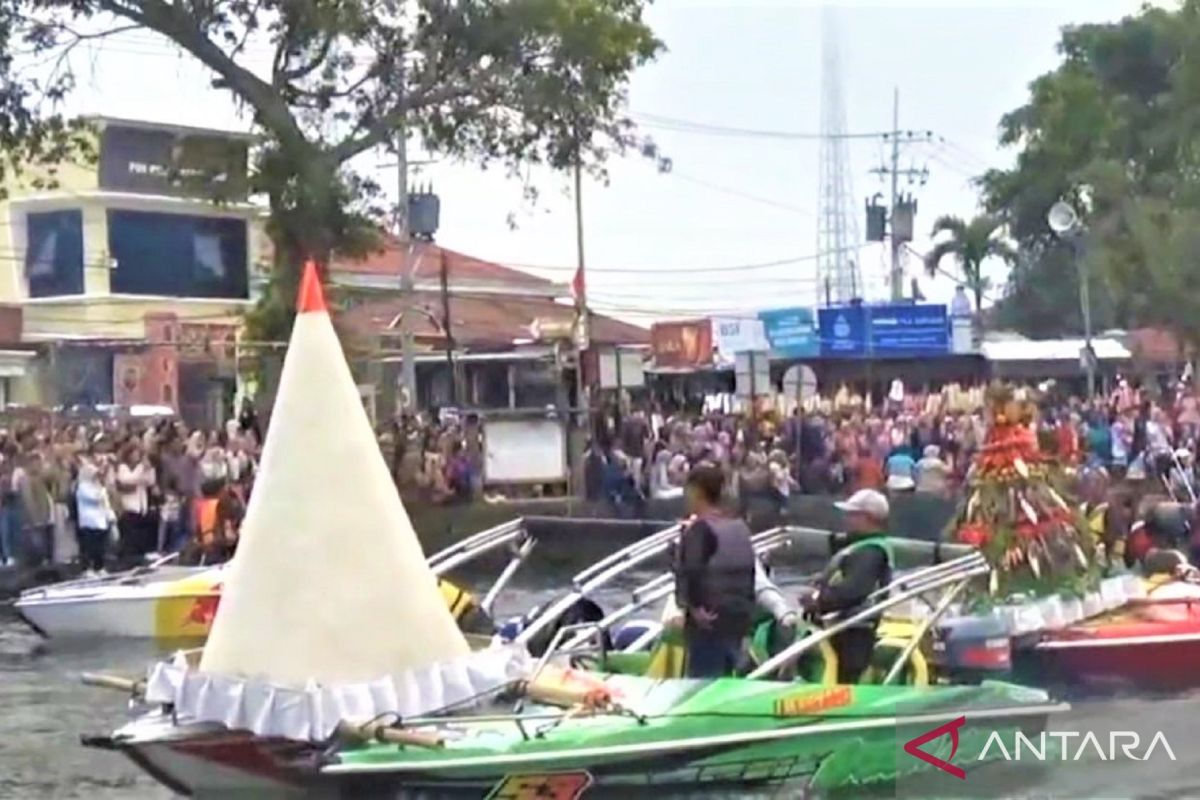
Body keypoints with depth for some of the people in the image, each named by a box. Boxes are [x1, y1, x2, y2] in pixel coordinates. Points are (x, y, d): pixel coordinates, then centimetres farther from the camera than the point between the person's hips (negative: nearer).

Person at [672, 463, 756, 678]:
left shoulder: (699, 529, -11)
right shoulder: (740, 528, 12)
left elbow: (691, 572, -22)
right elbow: (750, 572, 17)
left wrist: (692, 606, -12)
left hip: (708, 624, -8)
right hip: (738, 618, 8)